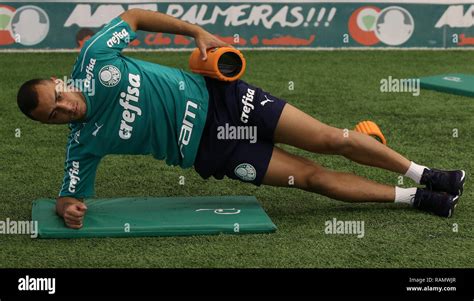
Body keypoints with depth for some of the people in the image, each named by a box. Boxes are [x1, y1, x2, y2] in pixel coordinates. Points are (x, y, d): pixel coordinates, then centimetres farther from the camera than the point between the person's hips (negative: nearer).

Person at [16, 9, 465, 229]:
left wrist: (195, 31, -3)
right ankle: (416, 199, 9)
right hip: (209, 150, -1)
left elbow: (132, 17, 3)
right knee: (313, 177, -4)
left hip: (214, 95, 1)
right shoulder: (84, 145, -12)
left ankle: (422, 175, 14)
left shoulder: (93, 60, -12)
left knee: (331, 140, -4)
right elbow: (69, 195, -5)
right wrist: (68, 209, -29)